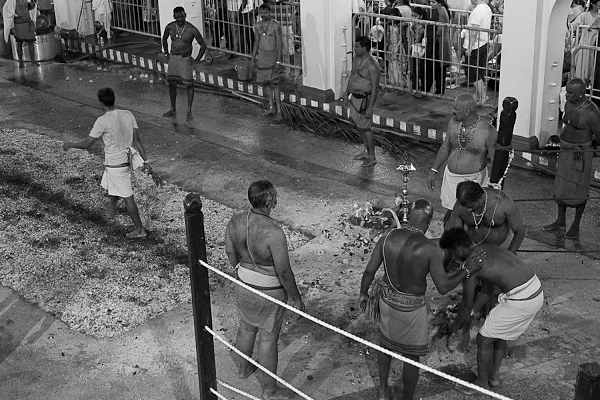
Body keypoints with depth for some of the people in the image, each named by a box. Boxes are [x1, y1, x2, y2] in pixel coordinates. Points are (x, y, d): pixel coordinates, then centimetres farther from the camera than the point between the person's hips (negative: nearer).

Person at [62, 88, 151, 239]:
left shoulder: (103, 121, -20)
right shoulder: (127, 114, -3)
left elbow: (87, 144, -15)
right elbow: (137, 139, -2)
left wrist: (69, 144, 2)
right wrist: (145, 161, 2)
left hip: (115, 164, -7)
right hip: (126, 160, 7)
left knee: (127, 197, 1)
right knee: (110, 186, 31)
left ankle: (140, 230, 9)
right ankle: (111, 209, 52)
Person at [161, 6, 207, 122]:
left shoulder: (192, 30, -13)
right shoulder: (170, 27, -1)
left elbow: (203, 45, -5)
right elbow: (164, 40, 20)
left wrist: (197, 60, -5)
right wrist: (167, 54, 16)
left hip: (185, 59, -4)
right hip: (173, 59, 4)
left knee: (189, 85, -4)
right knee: (171, 84, 9)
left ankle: (189, 111, 5)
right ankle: (173, 109, 22)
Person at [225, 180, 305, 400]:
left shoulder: (236, 220, -13)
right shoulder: (274, 233, -33)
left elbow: (230, 251, 3)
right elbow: (284, 272, -25)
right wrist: (296, 298, -10)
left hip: (244, 285, 6)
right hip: (269, 292, -6)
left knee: (247, 327, 29)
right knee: (268, 338, 12)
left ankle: (244, 368, 54)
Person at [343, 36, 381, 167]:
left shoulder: (372, 65, -24)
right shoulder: (356, 58, 3)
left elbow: (375, 87, -22)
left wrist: (370, 107, -23)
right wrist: (346, 94, 20)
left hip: (364, 99, -9)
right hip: (354, 97, 9)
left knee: (365, 127, 0)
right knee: (360, 125, 18)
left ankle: (372, 157, 14)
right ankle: (367, 152, 34)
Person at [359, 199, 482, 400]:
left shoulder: (388, 237, -15)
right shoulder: (430, 249, -26)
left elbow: (369, 270, -9)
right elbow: (443, 287, -22)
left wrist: (363, 294, 9)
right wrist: (467, 270, -7)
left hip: (387, 300, 5)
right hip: (412, 308, -5)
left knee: (385, 341, 29)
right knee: (412, 356, 16)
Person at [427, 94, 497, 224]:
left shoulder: (488, 131, -20)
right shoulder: (453, 123, -3)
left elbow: (496, 161, -15)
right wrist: (433, 171, 13)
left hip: (473, 179, -5)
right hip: (451, 177, 5)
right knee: (449, 215, 13)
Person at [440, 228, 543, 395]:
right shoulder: (488, 249, 17)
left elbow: (467, 304, 0)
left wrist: (455, 325, 17)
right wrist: (473, 313, 31)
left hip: (520, 300, -9)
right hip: (537, 291, 9)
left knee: (484, 339, 10)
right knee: (500, 333, 28)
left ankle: (482, 383, 27)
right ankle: (494, 376, 41)